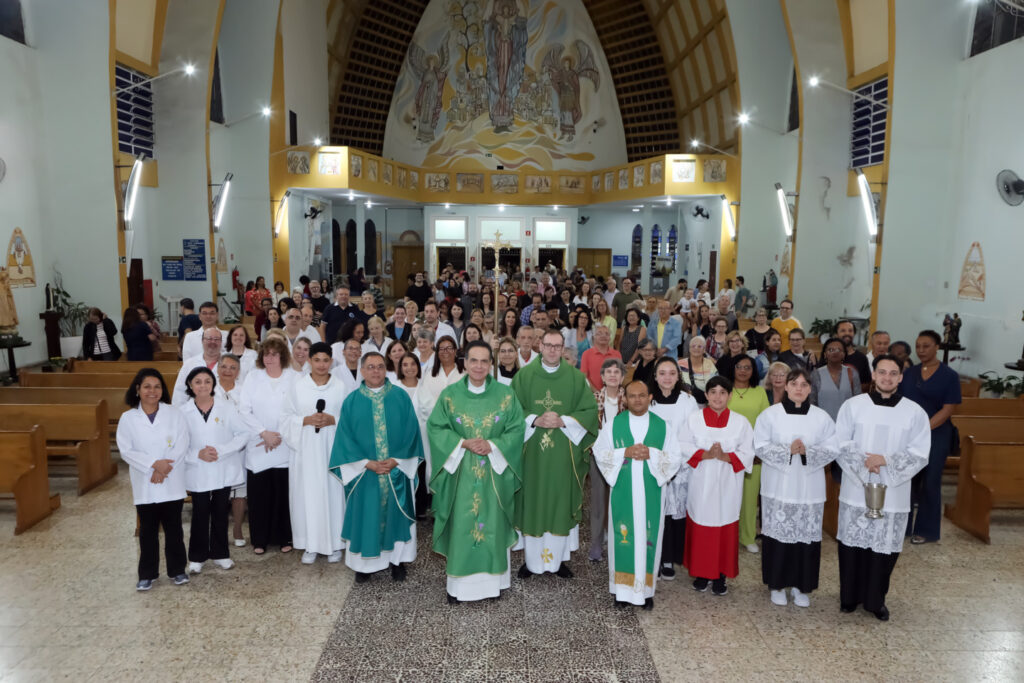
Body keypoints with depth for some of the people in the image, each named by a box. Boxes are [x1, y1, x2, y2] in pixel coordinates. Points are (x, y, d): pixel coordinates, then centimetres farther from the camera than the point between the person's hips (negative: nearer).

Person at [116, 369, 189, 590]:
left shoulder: (173, 414, 0)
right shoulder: (128, 418, 1)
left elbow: (181, 445, -6)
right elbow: (126, 450, -5)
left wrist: (164, 467, -16)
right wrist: (154, 464, -16)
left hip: (171, 483, 0)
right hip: (144, 485, 0)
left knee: (173, 528, 8)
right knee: (148, 530, 10)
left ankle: (177, 569, 22)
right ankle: (147, 574, 22)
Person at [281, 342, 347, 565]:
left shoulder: (340, 386, 2)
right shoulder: (297, 386, 3)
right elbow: (287, 417, 4)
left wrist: (333, 420, -13)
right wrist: (307, 420, -13)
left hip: (331, 448, 0)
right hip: (305, 448, 0)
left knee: (333, 492, 1)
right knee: (307, 494, 2)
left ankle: (335, 543, 15)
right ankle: (310, 545, 14)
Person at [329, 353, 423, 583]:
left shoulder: (401, 397, -1)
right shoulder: (351, 401, 0)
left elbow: (411, 431, -3)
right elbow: (345, 438, -2)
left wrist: (396, 460, -12)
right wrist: (367, 463, -13)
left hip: (396, 469, 0)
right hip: (364, 473, 0)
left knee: (395, 514, 9)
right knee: (365, 517, 7)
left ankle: (397, 559, 23)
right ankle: (365, 563, 22)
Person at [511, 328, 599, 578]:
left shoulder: (576, 377, 3)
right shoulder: (524, 376, 3)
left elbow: (590, 410, 1)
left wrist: (563, 421, -12)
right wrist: (535, 420, -13)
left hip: (564, 453, 0)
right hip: (532, 451, 0)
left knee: (561, 501, 4)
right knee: (531, 502, 4)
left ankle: (560, 558, 18)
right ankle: (531, 558, 17)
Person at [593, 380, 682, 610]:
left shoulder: (662, 426, 3)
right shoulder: (613, 424, 3)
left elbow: (675, 458, 1)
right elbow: (599, 452, 1)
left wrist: (651, 454, -14)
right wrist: (625, 453, -13)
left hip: (651, 493, 0)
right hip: (622, 491, 0)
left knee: (648, 536, 4)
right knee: (623, 536, 3)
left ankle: (646, 589, 16)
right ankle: (623, 588, 15)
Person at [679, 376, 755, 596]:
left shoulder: (741, 422, 2)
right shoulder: (694, 419, 2)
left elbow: (747, 454, -1)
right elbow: (683, 447, -2)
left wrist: (725, 456, -17)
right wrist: (705, 454, -17)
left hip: (727, 485, 0)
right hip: (700, 485, 0)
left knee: (725, 528, 3)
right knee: (700, 527, 5)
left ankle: (720, 575, 16)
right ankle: (701, 572, 19)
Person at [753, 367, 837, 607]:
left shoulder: (822, 417, 3)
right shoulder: (770, 414, -1)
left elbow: (832, 450, 0)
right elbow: (760, 446, -5)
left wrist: (807, 451, -17)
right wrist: (787, 450, -18)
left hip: (809, 488, 1)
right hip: (778, 486, -1)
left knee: (806, 535, 3)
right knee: (778, 533, 3)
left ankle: (801, 586, 19)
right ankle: (777, 584, 18)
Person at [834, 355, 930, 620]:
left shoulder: (915, 412, -1)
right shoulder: (853, 405, -2)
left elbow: (920, 454, -3)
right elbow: (840, 444, -1)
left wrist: (886, 460, -15)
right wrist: (863, 464, -15)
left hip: (893, 493, 0)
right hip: (855, 489, 0)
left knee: (885, 546, 6)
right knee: (852, 543, 7)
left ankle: (876, 600, 25)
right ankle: (849, 596, 24)